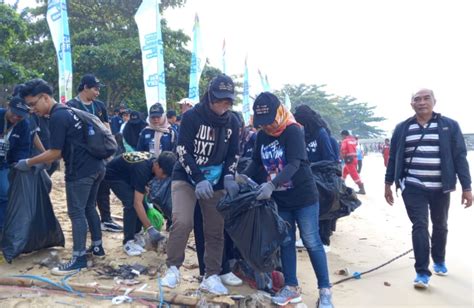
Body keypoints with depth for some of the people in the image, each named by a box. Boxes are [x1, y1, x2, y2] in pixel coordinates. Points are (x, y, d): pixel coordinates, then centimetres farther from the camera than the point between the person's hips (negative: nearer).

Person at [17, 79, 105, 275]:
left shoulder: (57, 117, -14)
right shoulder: (67, 110, 16)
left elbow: (55, 152, -13)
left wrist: (28, 163, -3)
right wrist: (44, 161, 19)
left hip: (81, 171, -10)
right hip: (96, 166, 10)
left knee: (76, 213, -3)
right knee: (89, 208, 19)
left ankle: (79, 259, 3)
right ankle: (97, 247, 28)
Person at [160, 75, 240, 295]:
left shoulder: (232, 122, 1)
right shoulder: (191, 116, -12)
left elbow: (233, 153, 7)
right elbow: (182, 151, -16)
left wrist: (228, 177, -11)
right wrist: (199, 179, -25)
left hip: (215, 183, 4)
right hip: (186, 178, -4)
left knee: (215, 230, 4)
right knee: (182, 222, -20)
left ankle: (211, 277, 16)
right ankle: (173, 268, 1)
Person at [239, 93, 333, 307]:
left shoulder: (293, 131, -18)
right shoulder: (261, 136, 2)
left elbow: (294, 164, -28)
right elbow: (256, 162, 10)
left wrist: (271, 185, -39)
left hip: (303, 197, -6)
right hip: (280, 200, 6)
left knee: (312, 243, 1)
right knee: (285, 243, 10)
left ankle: (325, 290, 13)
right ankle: (291, 288, 22)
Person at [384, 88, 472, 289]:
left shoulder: (450, 126, -1)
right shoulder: (402, 128, 3)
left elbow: (460, 157, -2)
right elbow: (393, 157, 8)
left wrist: (466, 187, -5)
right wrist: (388, 183, 7)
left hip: (440, 188, 1)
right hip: (413, 188, -1)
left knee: (440, 226, 16)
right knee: (419, 226, -8)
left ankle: (439, 261, 39)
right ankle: (422, 272, -4)